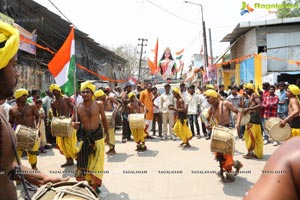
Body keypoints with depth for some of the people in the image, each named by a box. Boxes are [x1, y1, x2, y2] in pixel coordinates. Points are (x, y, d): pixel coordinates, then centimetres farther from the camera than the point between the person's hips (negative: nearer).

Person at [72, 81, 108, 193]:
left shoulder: (99, 104, -7)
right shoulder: (78, 107, -4)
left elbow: (103, 119, 5)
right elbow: (73, 121, 3)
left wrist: (107, 132, 10)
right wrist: (74, 124, -21)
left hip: (97, 134, -1)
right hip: (83, 136, 2)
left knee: (96, 161, 3)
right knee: (84, 162, 7)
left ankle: (95, 184, 16)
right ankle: (90, 182, 25)